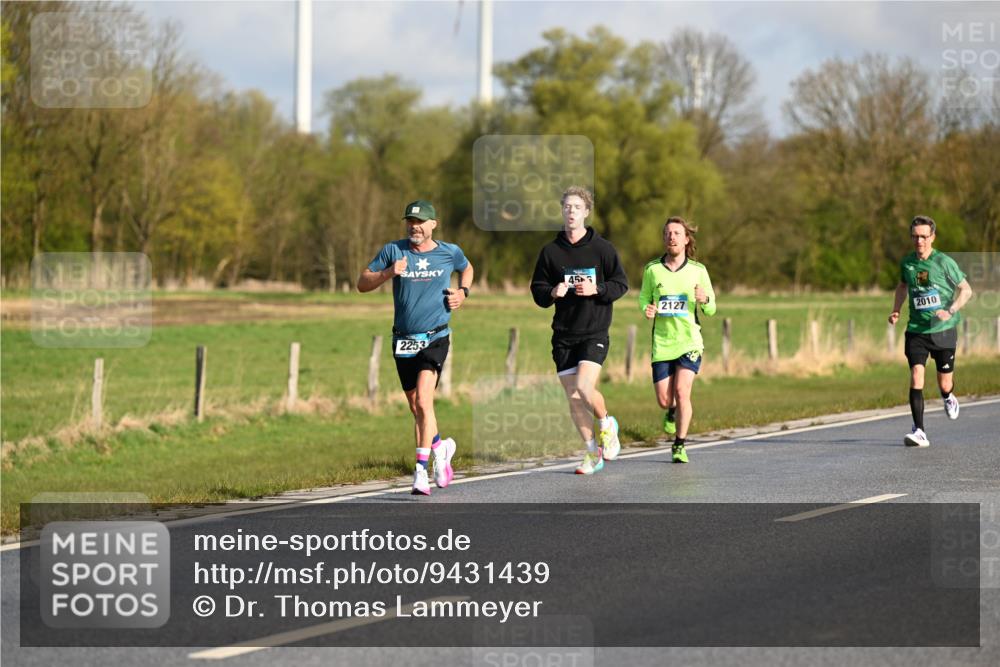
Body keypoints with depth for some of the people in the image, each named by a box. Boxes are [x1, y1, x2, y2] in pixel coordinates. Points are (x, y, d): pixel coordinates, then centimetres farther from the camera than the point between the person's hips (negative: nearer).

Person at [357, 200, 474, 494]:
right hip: (403, 341, 3)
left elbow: (467, 268, 26)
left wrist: (463, 292, 6)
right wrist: (388, 272, -16)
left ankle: (421, 469, -20)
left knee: (423, 401, -20)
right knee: (417, 408, 11)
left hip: (435, 339, -3)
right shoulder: (393, 251, 1)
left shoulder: (449, 252, 2)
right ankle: (441, 447, 40)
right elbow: (362, 284, 1)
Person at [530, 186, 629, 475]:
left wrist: (596, 289, -15)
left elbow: (621, 284, 2)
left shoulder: (602, 248, -1)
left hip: (595, 331, -3)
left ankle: (607, 423, 10)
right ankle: (594, 452, 18)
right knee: (573, 398, 3)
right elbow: (537, 290, 9)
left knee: (584, 388, -21)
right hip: (563, 334, 3)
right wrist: (552, 293, -12)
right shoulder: (550, 251, 6)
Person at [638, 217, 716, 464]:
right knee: (664, 401, 0)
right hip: (662, 343, 1)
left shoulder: (698, 271, 0)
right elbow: (643, 298, 14)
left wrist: (704, 300, -17)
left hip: (690, 341, -1)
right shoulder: (652, 270, 1)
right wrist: (647, 310, -10)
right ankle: (673, 411, 38)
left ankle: (679, 446, -4)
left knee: (682, 392, -17)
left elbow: (711, 309, 6)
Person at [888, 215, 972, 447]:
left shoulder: (944, 262, -9)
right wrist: (896, 310, 10)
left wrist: (950, 311, -17)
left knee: (945, 384, 6)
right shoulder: (907, 263, 3)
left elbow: (966, 290, -2)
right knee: (916, 376, -17)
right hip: (916, 330, 2)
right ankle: (919, 431, -17)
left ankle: (948, 398, 46)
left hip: (944, 330, -2)